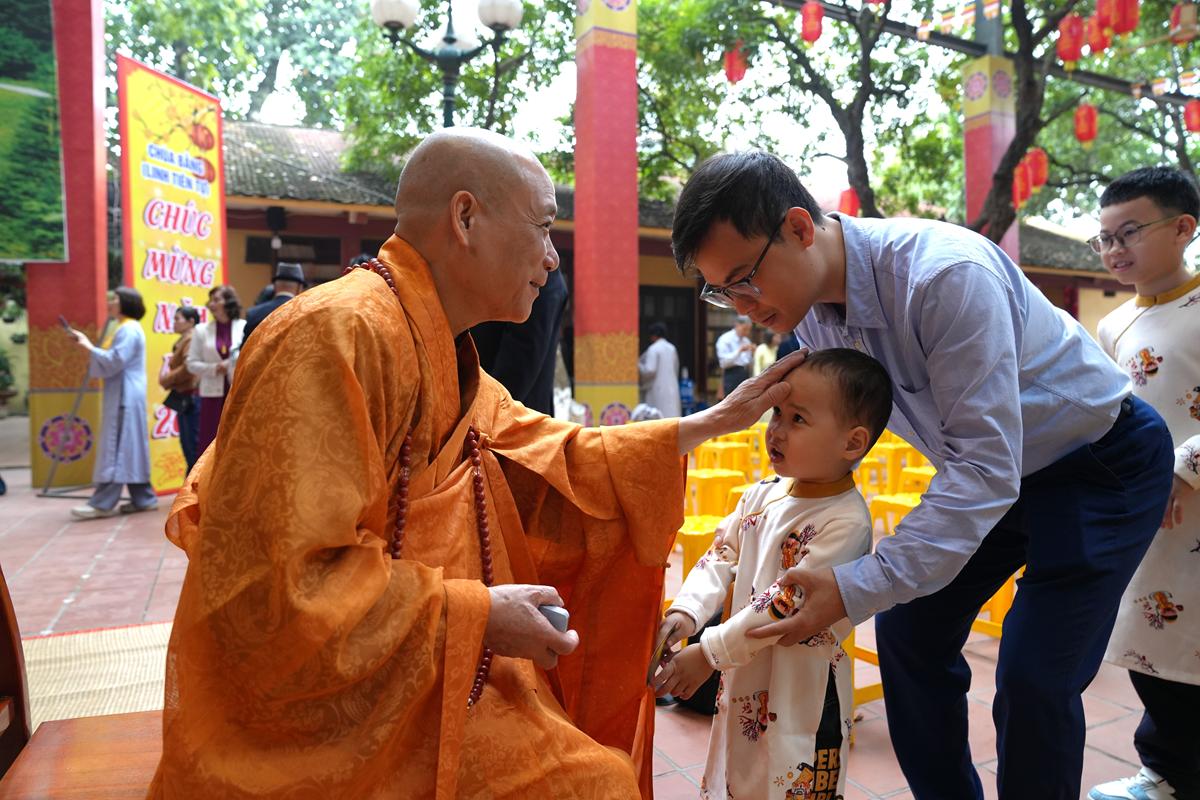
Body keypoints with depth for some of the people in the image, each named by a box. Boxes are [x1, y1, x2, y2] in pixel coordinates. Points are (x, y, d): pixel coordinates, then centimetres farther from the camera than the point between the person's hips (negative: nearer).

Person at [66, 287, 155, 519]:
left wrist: (89, 347, -10)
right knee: (130, 448, 9)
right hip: (123, 396, 10)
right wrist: (90, 348, 8)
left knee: (116, 447, -10)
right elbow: (115, 360, 18)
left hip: (125, 397, -10)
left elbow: (115, 361, -20)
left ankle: (103, 504, -9)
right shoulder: (125, 328, 21)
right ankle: (143, 498, 11)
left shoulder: (129, 329, -13)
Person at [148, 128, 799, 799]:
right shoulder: (338, 336, -24)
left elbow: (559, 466, 13)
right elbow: (279, 587, -27)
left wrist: (712, 423, 11)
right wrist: (472, 613, -19)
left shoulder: (450, 363, 7)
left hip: (426, 691, 8)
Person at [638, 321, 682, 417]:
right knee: (671, 413, 6)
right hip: (672, 387, 7)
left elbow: (650, 370, -16)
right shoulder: (672, 348, 10)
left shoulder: (653, 349, -11)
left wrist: (638, 366, 0)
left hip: (657, 388, -7)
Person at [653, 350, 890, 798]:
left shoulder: (845, 522, -23)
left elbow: (786, 606, -25)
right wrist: (685, 612, -10)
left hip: (800, 691, -6)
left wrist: (708, 654, -22)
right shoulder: (765, 494, 0)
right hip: (743, 678, 7)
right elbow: (722, 555, 5)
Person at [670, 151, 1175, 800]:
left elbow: (987, 470, -35)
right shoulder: (810, 306, -11)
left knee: (1034, 679, -12)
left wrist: (857, 589, -37)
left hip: (1105, 464, -7)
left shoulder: (948, 276, -35)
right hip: (988, 463, 7)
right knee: (906, 628, 4)